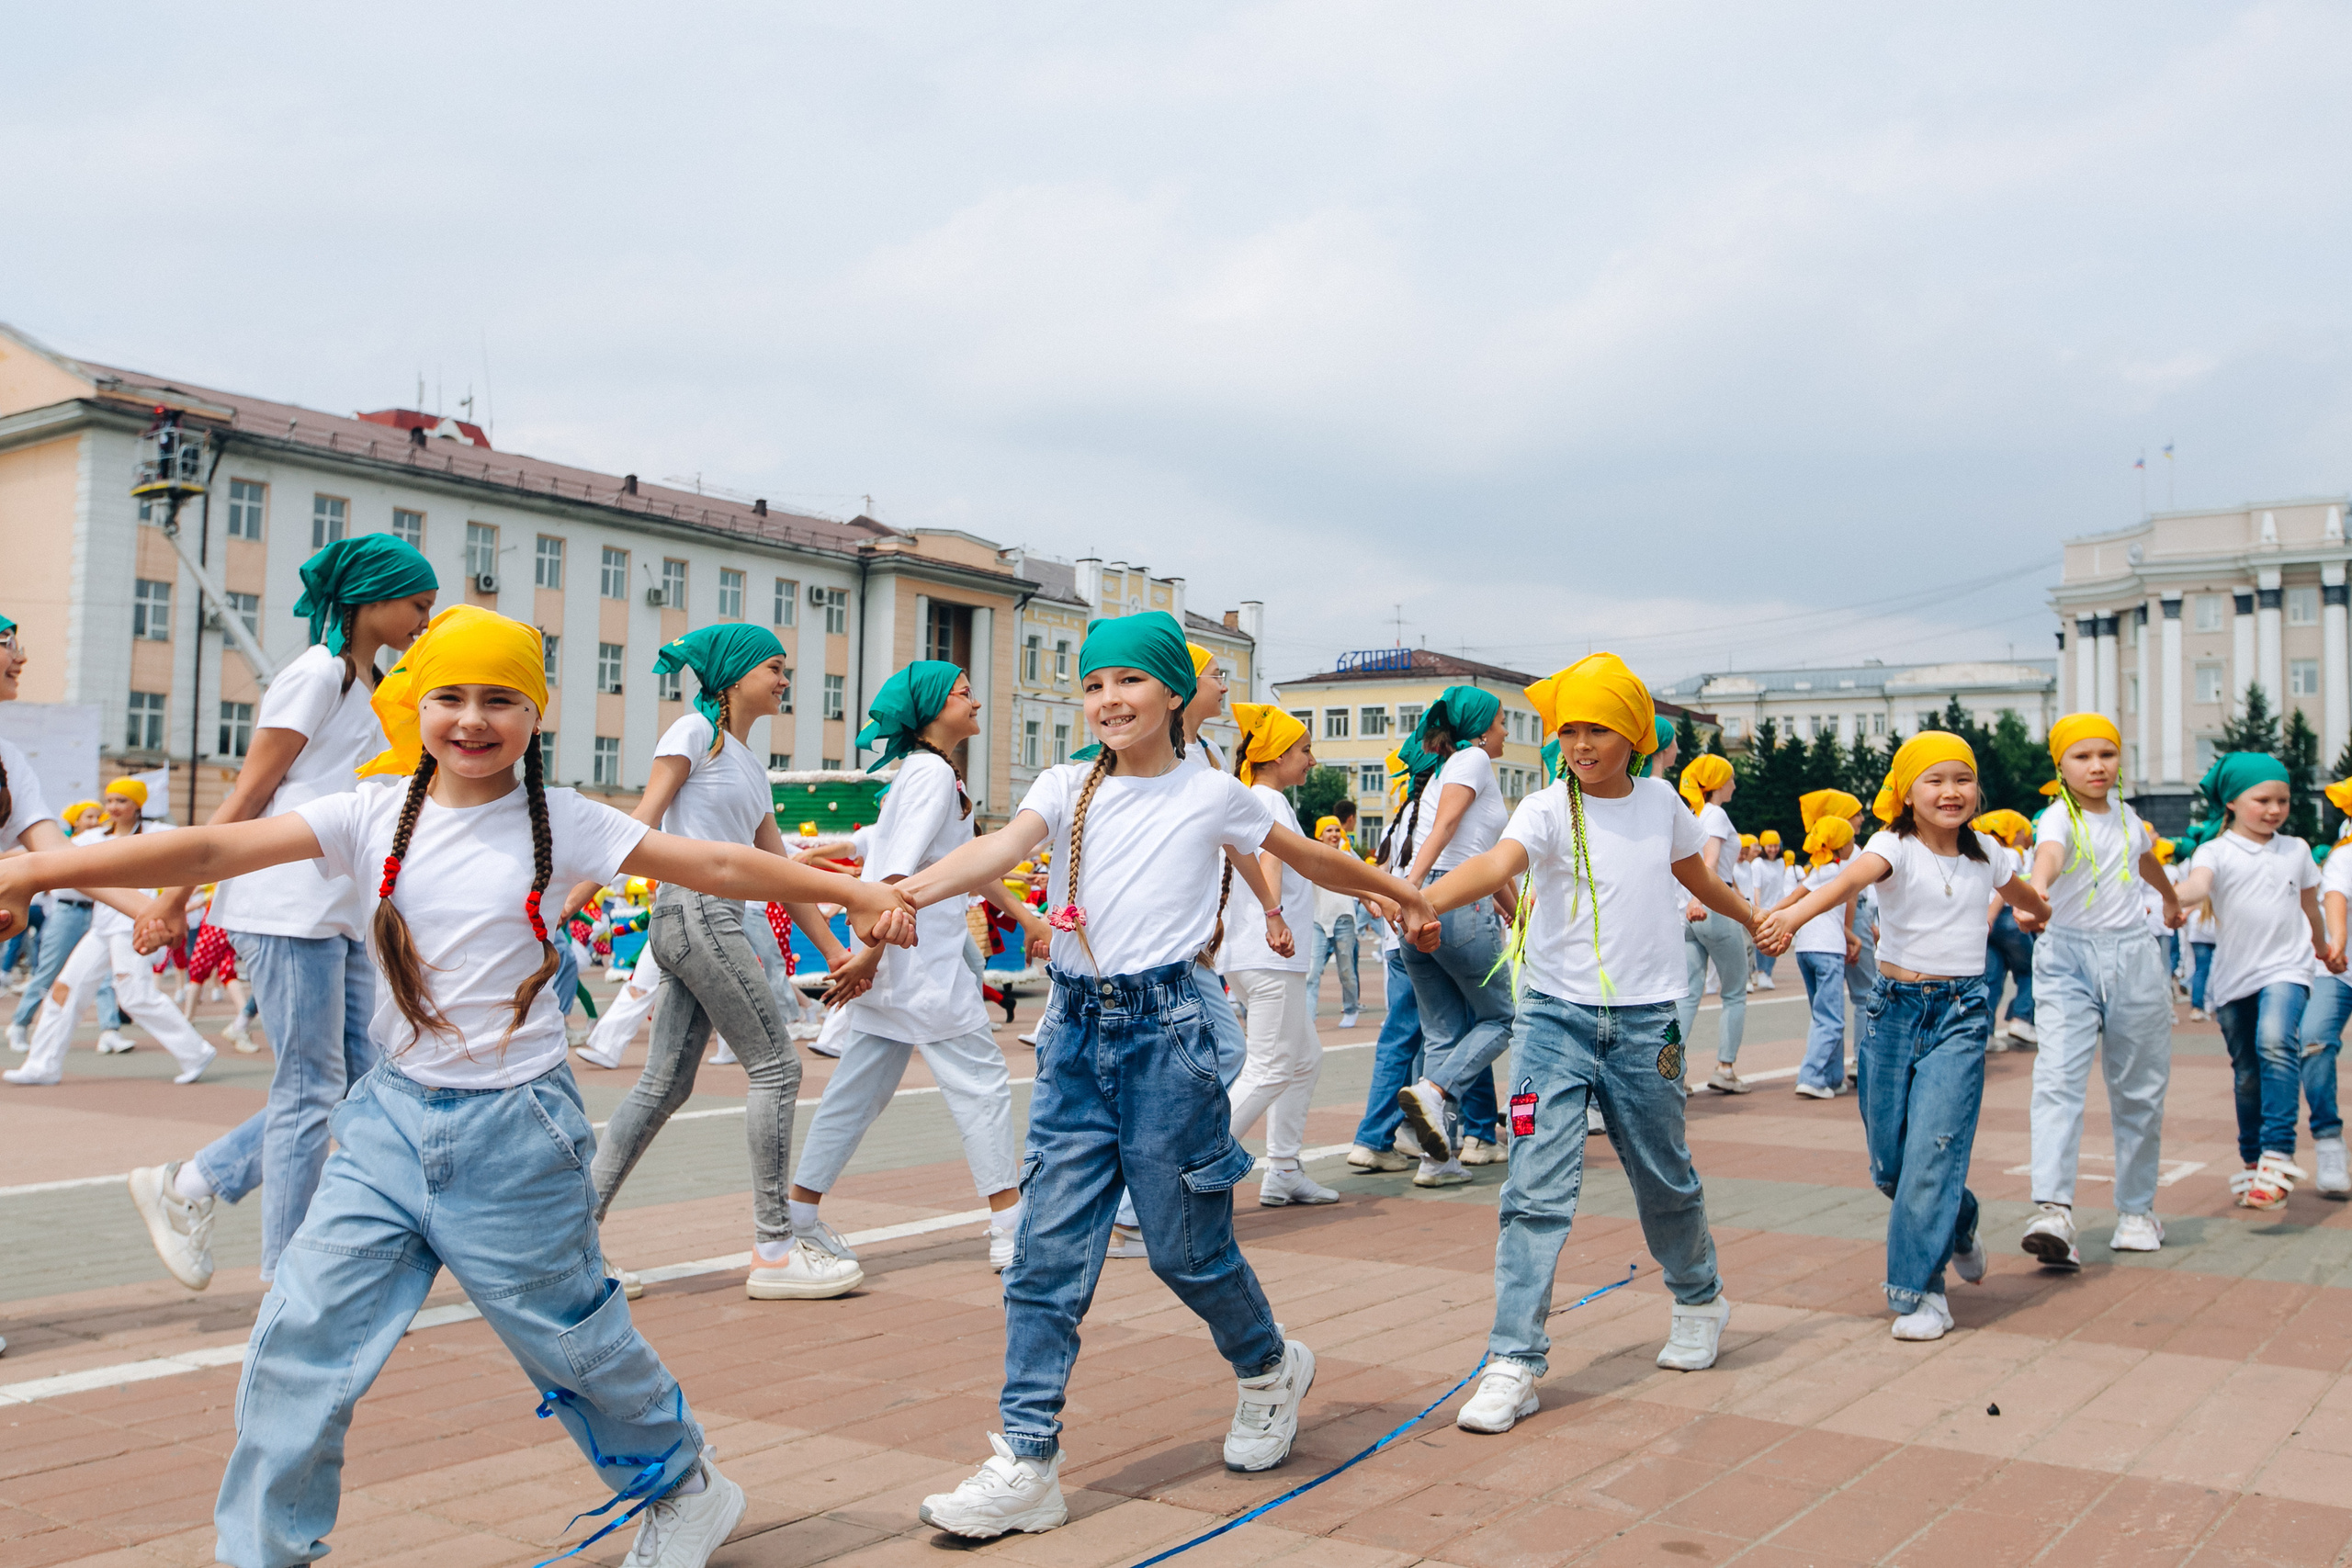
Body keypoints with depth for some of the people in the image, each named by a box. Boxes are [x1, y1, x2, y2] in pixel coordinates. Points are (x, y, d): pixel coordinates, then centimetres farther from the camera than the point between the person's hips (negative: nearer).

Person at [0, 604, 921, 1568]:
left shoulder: (560, 822, -6)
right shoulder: (375, 816, -1)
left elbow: (716, 866, -8)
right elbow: (215, 849, -8)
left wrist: (855, 892, -15)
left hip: (516, 1129, -3)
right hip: (393, 1115, 3)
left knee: (569, 1335, 10)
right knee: (299, 1337, -2)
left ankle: (683, 1488, 35)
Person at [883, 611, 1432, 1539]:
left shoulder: (1212, 795, 3)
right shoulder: (1068, 788, 6)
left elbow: (1310, 857, 18)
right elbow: (1002, 848, -13)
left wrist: (1398, 892, 30)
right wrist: (908, 889, -32)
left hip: (1165, 1028, -2)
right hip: (1074, 1029, 3)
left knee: (1186, 1246, 5)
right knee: (1047, 1252, -1)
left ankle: (1272, 1367, 35)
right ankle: (1027, 1462, 5)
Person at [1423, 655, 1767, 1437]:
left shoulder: (1660, 800, 5)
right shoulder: (1549, 808, -8)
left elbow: (1697, 875, 25)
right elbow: (1497, 861, -29)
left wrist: (1759, 921, 41)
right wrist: (1423, 901, -49)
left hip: (1646, 1020, 3)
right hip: (1556, 1014, -3)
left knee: (1665, 1177, 17)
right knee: (1537, 1188, -10)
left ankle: (1700, 1298, 45)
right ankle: (1515, 1362, -5)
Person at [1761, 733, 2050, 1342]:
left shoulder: (1987, 854, 5)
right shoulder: (1894, 847, -8)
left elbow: (2026, 898, 29)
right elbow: (1850, 880, -30)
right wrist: (1794, 913, -50)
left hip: (1961, 1012, 1)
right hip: (1895, 1006, -1)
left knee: (1933, 1148, -13)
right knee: (1888, 1160, 7)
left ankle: (1920, 1290, -3)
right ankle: (1957, 1224, 37)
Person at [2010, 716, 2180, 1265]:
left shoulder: (2128, 817, 11)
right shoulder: (2059, 818, -8)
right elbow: (2048, 855, -33)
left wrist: (2171, 900, 54)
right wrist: (2036, 892, -56)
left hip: (2134, 956, 5)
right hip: (2067, 957, -5)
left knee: (2140, 1089, 10)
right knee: (2058, 1079, -19)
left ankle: (2136, 1209, 25)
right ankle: (2053, 1210, -28)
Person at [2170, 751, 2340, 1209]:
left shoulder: (2297, 850, 9)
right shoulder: (2216, 851, -2)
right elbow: (2198, 883, -24)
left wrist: (2325, 950, 38)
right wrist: (2171, 899, -47)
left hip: (2286, 968, 0)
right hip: (2235, 975, 0)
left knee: (2276, 1043, -27)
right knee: (2246, 1075, 9)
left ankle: (2278, 1154, -30)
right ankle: (2252, 1162, 27)